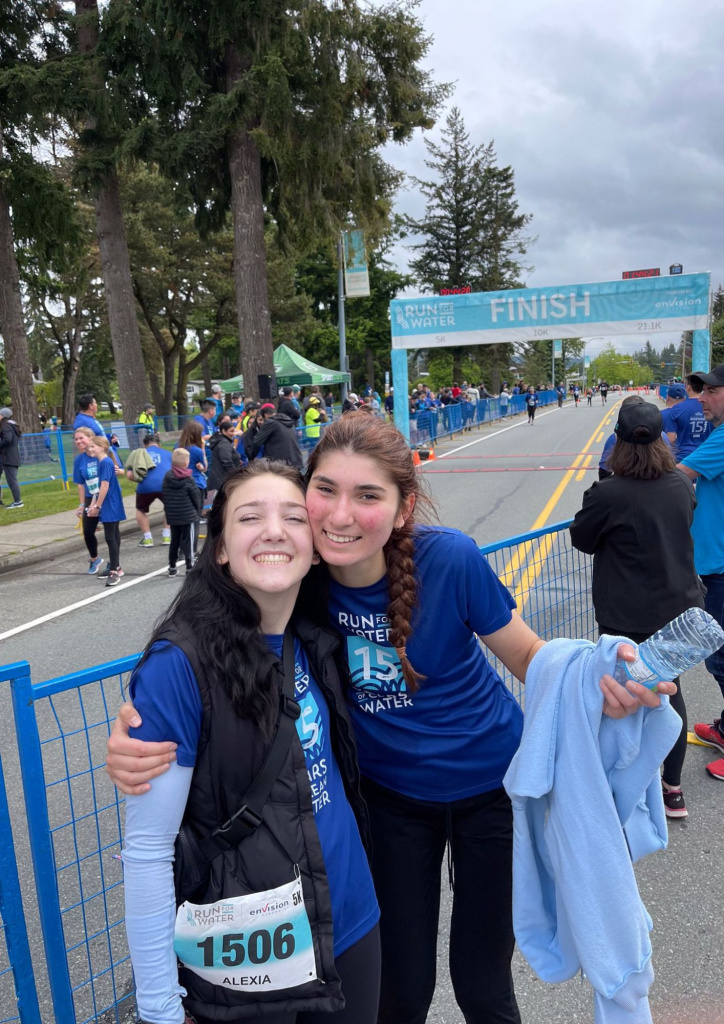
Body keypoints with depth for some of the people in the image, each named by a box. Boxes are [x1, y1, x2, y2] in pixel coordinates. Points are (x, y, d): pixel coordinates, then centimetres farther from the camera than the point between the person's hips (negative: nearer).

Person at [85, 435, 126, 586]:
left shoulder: (106, 462, -17)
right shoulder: (101, 462, 12)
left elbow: (105, 486, -20)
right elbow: (99, 486, 14)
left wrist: (97, 506, -17)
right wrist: (92, 504, 10)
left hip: (110, 506, -10)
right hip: (110, 506, 10)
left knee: (110, 537, -9)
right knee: (113, 536, 16)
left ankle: (114, 571, -7)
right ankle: (115, 567, 26)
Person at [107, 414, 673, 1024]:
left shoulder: (449, 560, -26)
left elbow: (529, 657, -12)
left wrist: (595, 683, -33)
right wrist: (135, 740, -32)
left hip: (492, 783, -1)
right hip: (389, 794, 2)